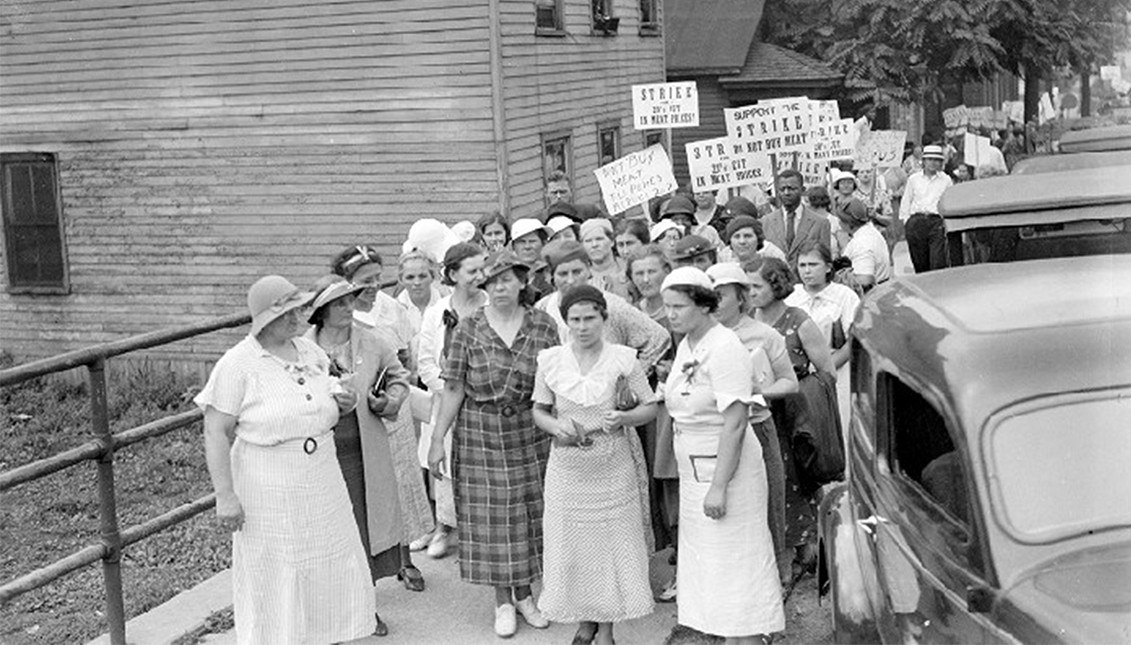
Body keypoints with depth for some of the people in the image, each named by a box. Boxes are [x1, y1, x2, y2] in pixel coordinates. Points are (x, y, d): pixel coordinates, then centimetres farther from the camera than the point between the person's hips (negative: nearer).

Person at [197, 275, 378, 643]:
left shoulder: (311, 353, 6)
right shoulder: (237, 364, -12)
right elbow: (216, 433, -13)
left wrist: (341, 406, 0)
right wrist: (225, 496, -18)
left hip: (323, 487, 6)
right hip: (268, 493, -6)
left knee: (329, 570, 13)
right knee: (275, 580, 4)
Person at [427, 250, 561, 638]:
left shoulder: (544, 326, -1)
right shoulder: (468, 331, -5)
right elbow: (453, 390, -4)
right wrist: (437, 440, -7)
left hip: (530, 433, 1)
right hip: (480, 434, -1)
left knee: (529, 513, 8)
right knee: (489, 517, 3)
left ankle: (524, 594, 26)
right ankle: (503, 602, 18)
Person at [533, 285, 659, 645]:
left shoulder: (622, 359, -7)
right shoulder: (550, 361, -2)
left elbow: (650, 407, -1)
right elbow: (539, 410, 7)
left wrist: (623, 418, -20)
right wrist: (555, 426, -14)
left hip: (613, 467, -1)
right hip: (567, 467, 2)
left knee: (613, 544, 4)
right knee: (572, 547, 7)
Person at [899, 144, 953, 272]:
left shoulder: (946, 180, 10)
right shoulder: (913, 179, 12)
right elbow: (905, 202, 15)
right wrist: (905, 220, 6)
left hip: (937, 221, -2)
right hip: (916, 222, 2)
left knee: (938, 261, -13)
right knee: (919, 261, 4)